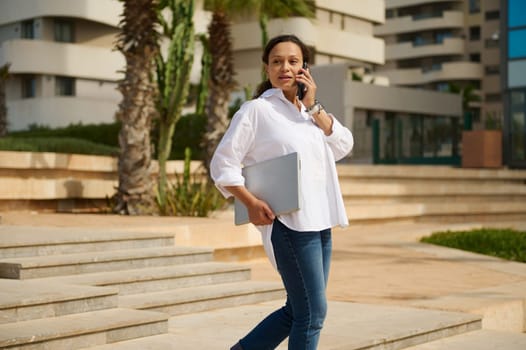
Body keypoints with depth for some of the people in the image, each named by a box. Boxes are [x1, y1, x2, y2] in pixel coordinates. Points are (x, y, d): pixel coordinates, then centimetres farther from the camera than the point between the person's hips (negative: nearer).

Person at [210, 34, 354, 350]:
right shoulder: (257, 110, -4)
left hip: (320, 222, 8)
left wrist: (314, 106, -2)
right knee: (313, 312, -6)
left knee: (298, 311, 13)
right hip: (289, 223, -7)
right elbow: (222, 164, -6)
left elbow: (343, 146, 4)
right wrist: (251, 203, -17)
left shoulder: (311, 111, 17)